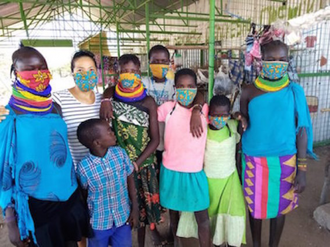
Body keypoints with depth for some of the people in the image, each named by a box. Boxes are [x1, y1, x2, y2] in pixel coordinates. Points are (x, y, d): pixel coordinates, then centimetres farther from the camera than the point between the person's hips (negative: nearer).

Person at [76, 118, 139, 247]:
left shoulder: (120, 153, -14)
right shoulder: (83, 167, -22)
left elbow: (130, 180, -2)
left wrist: (135, 208, -1)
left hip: (123, 217, 2)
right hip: (99, 223, -2)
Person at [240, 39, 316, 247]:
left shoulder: (295, 91, -3)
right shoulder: (249, 92, -4)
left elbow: (302, 129, -2)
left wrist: (302, 169, -5)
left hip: (285, 160, 0)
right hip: (254, 159, 0)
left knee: (280, 206, 15)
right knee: (255, 205, 15)